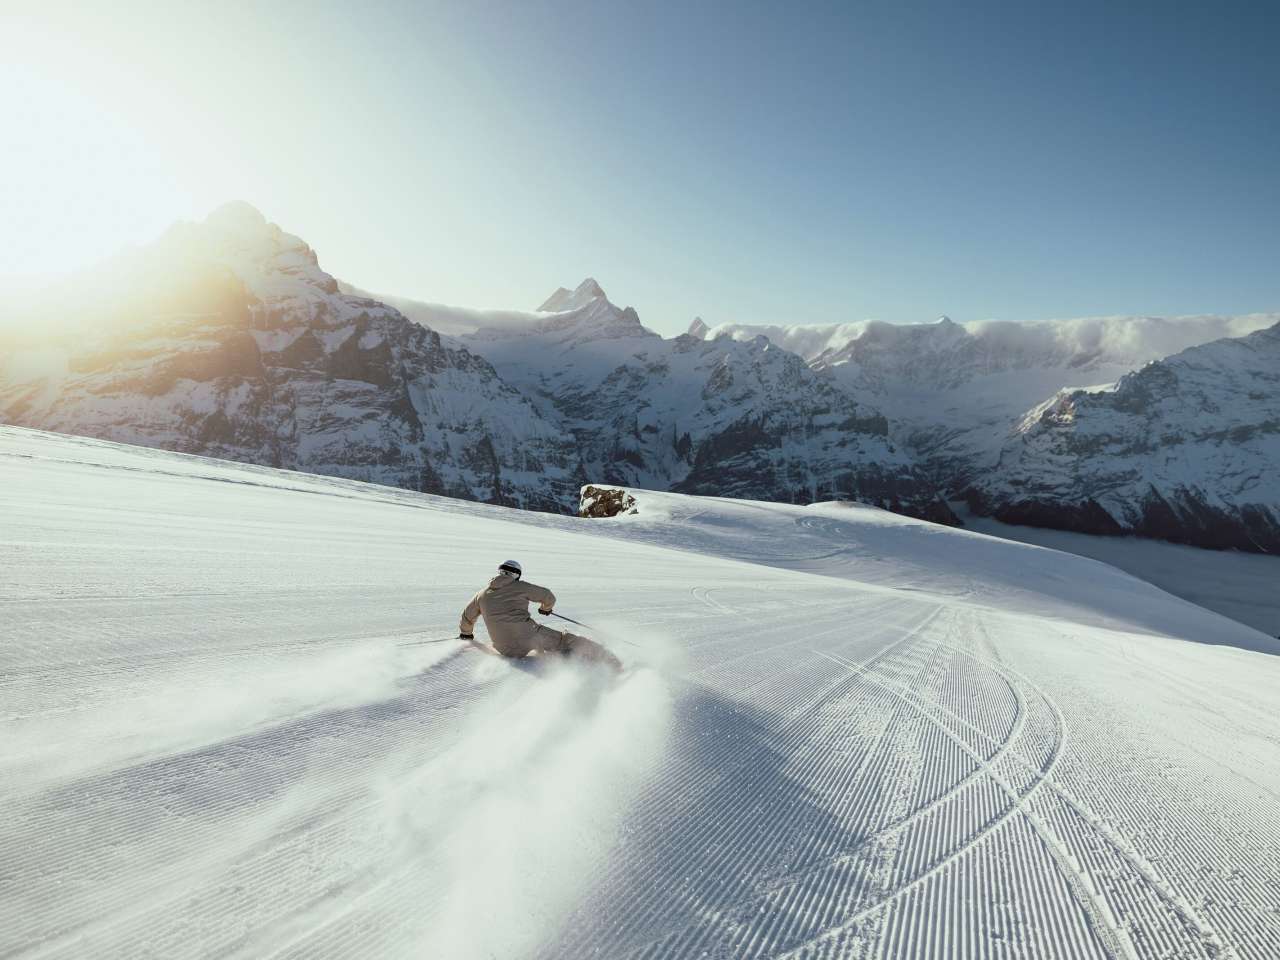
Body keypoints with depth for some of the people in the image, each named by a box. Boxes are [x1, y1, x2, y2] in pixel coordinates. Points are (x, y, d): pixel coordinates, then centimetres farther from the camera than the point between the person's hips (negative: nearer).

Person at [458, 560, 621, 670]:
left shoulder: (482, 594, 19)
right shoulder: (519, 586, 10)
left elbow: (467, 617, 32)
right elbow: (548, 596, 18)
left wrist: (466, 634, 52)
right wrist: (546, 608, 40)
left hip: (505, 649, 4)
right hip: (528, 634, -4)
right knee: (565, 640, 0)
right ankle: (607, 661, -11)